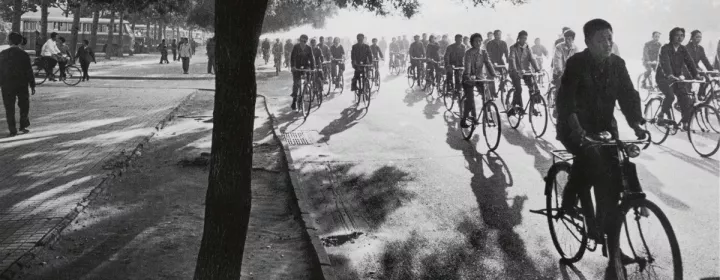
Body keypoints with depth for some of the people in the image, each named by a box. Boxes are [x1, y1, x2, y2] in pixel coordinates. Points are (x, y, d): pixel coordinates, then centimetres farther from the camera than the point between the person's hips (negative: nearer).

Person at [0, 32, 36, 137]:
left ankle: (12, 130, 2)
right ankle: (23, 126, 13)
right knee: (24, 105, 16)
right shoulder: (24, 55, -6)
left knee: (9, 108, 5)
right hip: (22, 84, 0)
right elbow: (29, 71, -4)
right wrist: (32, 85, 2)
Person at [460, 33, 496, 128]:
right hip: (469, 78, -4)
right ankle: (463, 121, 1)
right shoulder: (469, 53, -14)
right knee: (470, 99, -11)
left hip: (479, 77, 4)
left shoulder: (484, 53, -2)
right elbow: (467, 65, -27)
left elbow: (488, 63, -12)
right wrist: (468, 76, -44)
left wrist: (493, 74, -30)